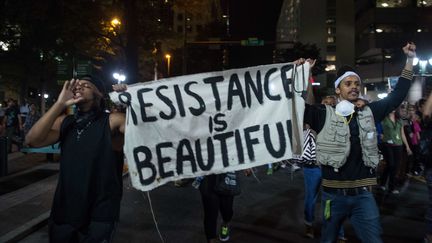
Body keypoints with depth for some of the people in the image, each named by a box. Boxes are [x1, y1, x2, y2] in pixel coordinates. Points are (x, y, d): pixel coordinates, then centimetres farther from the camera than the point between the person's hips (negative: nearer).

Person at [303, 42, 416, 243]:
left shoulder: (369, 113, 7)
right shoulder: (325, 114, -4)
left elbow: (397, 96, 12)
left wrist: (409, 60, 11)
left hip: (363, 194, 2)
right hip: (333, 194, -2)